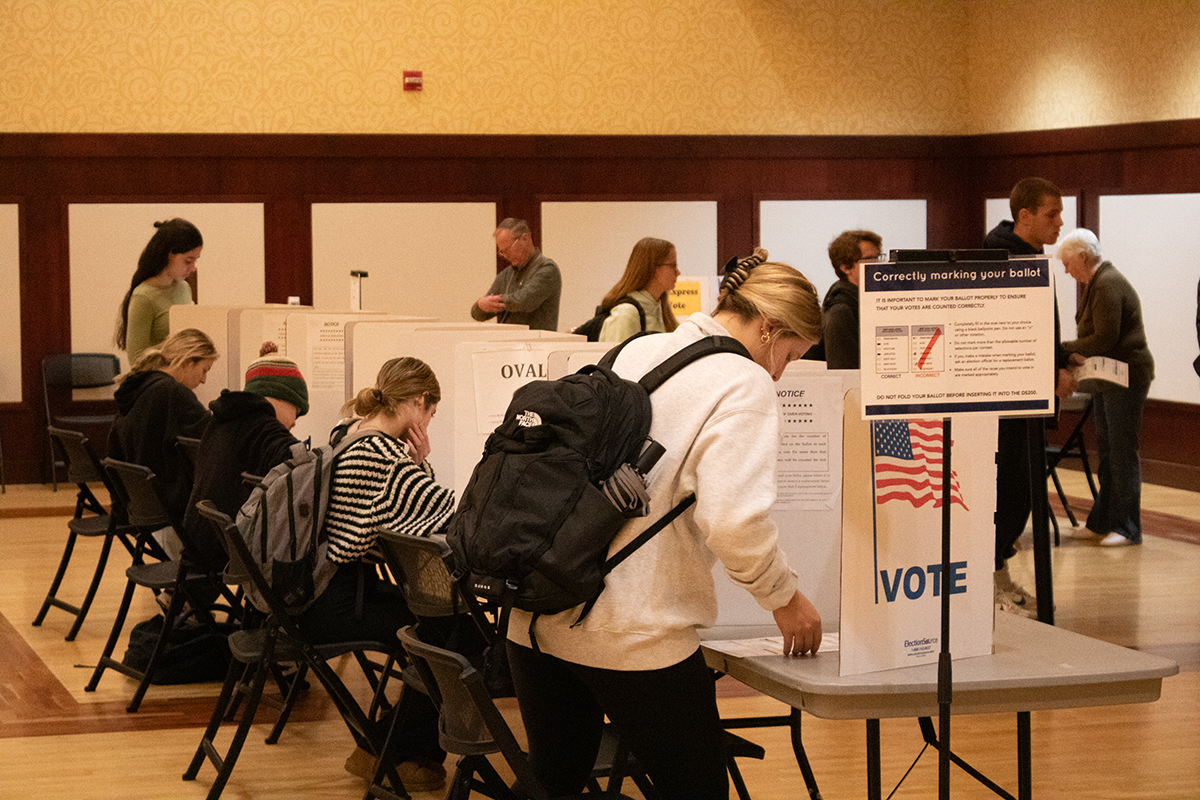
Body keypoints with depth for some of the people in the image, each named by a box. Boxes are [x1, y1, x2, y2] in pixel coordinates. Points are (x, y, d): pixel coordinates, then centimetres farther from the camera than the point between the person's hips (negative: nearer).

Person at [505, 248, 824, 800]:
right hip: (634, 632, -7)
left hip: (535, 611, 7)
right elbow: (734, 519, -24)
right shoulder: (744, 383, -10)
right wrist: (783, 597, -7)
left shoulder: (635, 352, 13)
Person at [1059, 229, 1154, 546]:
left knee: (1122, 451, -7)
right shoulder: (1096, 284, 14)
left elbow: (1105, 339, -23)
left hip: (1126, 376, -10)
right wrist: (1078, 353, 1)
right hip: (1107, 378, 10)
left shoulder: (1108, 285, -18)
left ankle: (1126, 528, -3)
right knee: (1106, 450, 13)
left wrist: (1065, 349, -15)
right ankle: (1103, 522, 19)